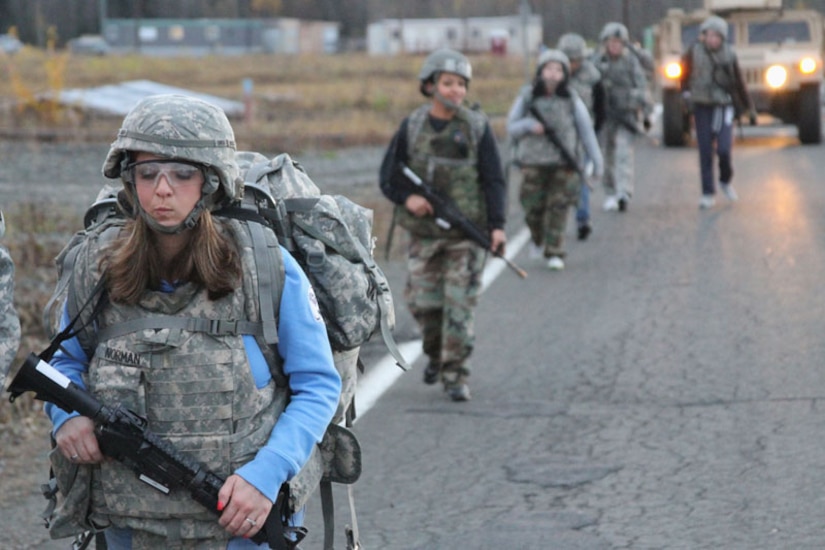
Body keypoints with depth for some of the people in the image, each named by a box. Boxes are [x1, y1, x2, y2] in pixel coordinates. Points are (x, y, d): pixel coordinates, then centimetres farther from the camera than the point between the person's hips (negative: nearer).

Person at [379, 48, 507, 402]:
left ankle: (456, 375, 2)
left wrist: (497, 225, -12)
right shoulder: (412, 127, 2)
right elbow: (389, 176, 5)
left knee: (460, 304, -6)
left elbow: (494, 180, -2)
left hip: (467, 232, -2)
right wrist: (407, 198, -15)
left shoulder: (477, 128, -1)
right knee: (423, 302, 5)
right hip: (425, 232, 2)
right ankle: (435, 356, 33)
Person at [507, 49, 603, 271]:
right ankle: (538, 241, 30)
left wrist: (596, 161, -1)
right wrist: (528, 125, -14)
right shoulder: (527, 97, 3)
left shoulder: (572, 100, 2)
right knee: (533, 207, 1)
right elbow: (511, 127, 8)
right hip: (534, 161, 0)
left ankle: (554, 253, 5)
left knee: (558, 207, -4)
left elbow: (586, 131, 4)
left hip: (564, 162, 0)